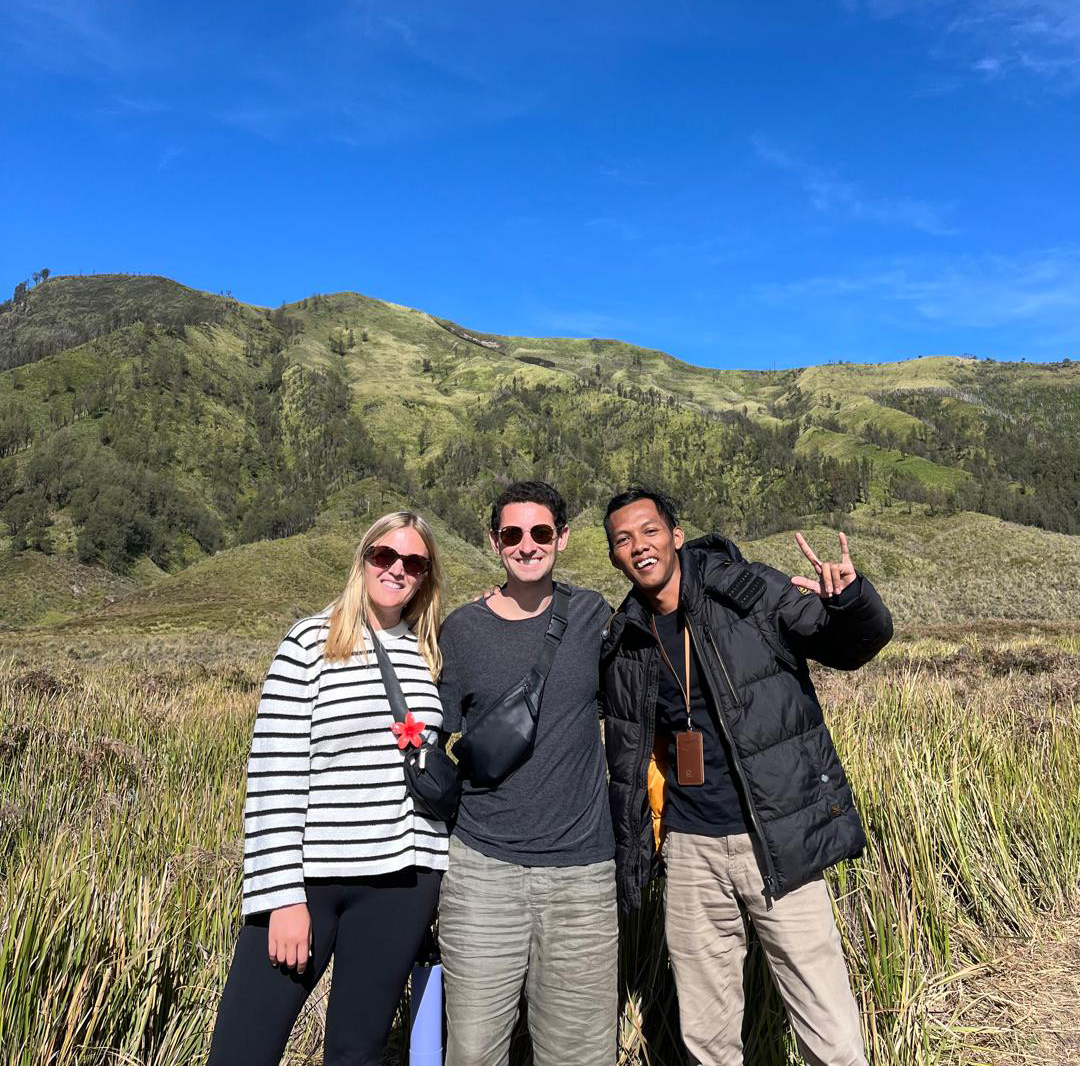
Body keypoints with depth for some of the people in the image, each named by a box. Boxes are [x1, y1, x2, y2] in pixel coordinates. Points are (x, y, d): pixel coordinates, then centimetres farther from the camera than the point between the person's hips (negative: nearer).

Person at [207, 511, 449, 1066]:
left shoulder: (432, 654, 7)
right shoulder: (311, 642, -5)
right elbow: (273, 776, -8)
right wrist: (284, 895, -11)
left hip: (402, 881, 3)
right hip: (309, 875, -3)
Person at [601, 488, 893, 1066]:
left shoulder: (749, 590, -7)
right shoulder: (625, 646, 4)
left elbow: (853, 645, -8)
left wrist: (851, 602, -31)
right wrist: (627, 862, 15)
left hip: (778, 844, -3)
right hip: (691, 850, 4)